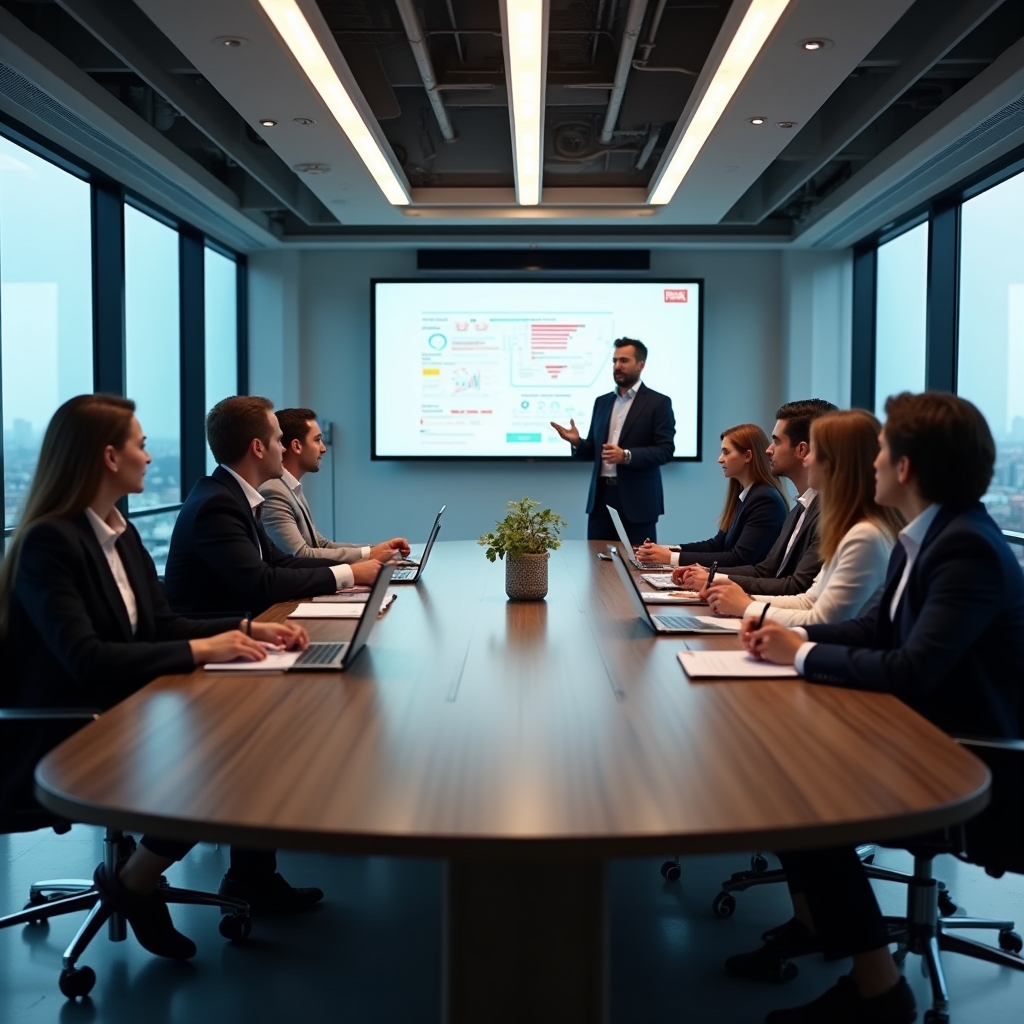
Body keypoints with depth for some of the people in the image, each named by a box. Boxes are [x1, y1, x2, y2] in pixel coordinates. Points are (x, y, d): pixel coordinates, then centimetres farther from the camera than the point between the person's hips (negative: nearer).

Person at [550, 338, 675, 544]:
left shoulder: (658, 403, -2)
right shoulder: (602, 402, 16)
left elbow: (665, 449, -10)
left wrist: (626, 456, -23)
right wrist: (577, 442, -6)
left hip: (637, 500, -5)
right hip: (602, 496, 5)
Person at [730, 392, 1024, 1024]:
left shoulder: (968, 550, -26)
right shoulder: (929, 534, 4)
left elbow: (911, 670, -32)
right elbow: (880, 628, 14)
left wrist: (803, 655, -19)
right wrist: (794, 634, -1)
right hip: (927, 727, 9)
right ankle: (813, 920, 19)